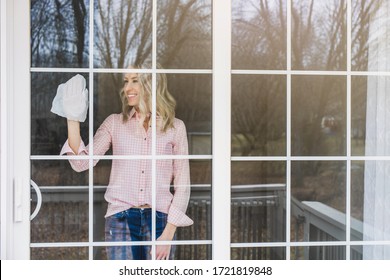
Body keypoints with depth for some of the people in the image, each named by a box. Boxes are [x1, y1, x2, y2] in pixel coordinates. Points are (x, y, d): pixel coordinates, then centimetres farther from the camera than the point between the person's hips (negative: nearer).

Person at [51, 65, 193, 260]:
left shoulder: (175, 127, 3)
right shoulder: (114, 123, 7)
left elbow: (182, 185, 2)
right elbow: (81, 162, -3)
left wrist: (169, 233, -5)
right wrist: (73, 118, -12)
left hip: (159, 219, 0)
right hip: (121, 219, 1)